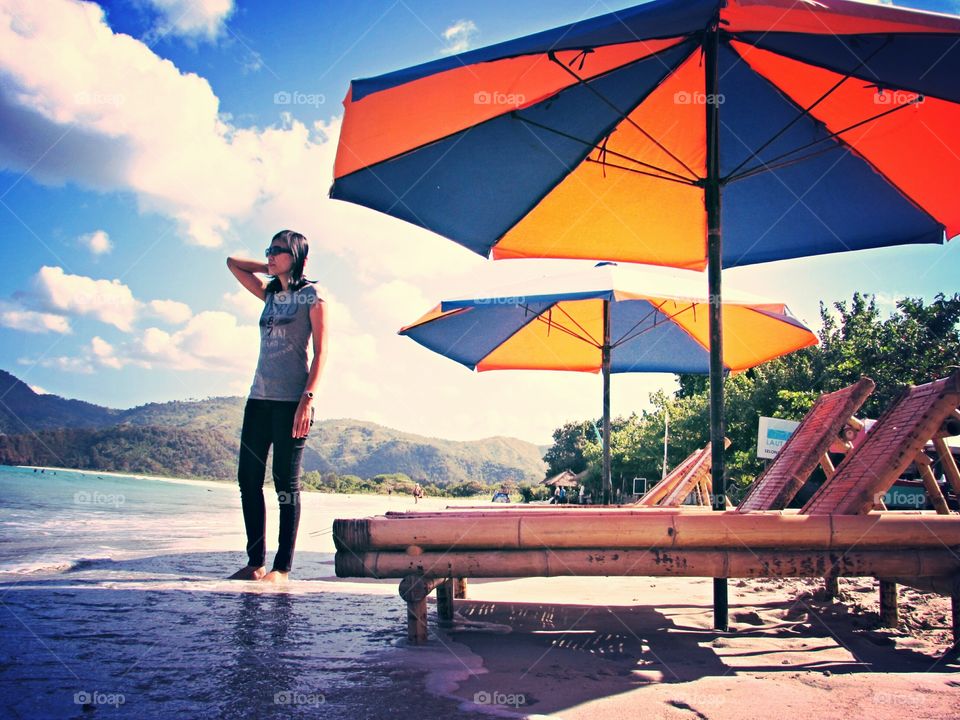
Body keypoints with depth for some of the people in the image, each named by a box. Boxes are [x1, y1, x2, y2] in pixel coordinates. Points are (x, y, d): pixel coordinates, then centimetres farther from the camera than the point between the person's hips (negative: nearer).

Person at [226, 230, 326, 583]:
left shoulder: (310, 295, 0)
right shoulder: (270, 293, 18)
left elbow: (321, 351, -7)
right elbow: (233, 262, 31)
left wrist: (308, 398, -16)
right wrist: (272, 268, 20)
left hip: (290, 399, -7)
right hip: (259, 397, 7)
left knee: (286, 482, -4)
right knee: (248, 478, 3)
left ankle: (283, 567, 1)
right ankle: (255, 562, 10)